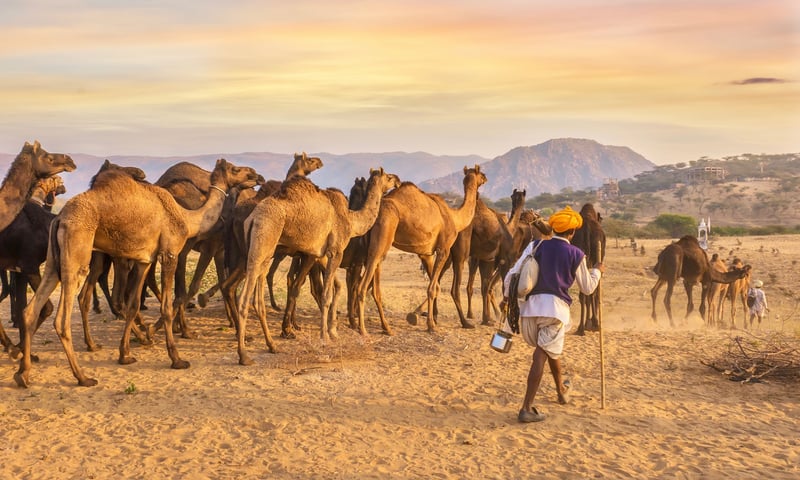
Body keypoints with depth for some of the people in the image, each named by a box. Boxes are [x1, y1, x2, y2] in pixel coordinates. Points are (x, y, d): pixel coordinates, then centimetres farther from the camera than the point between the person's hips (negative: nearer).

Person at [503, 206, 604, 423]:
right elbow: (587, 288, 14)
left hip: (530, 305, 4)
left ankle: (561, 390, 44)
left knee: (550, 350, 24)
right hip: (555, 307, -4)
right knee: (543, 354, -4)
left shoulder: (536, 246, 8)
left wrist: (508, 295, 18)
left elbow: (513, 273, 3)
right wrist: (597, 271, 32)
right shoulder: (576, 254, 3)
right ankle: (527, 408, -10)